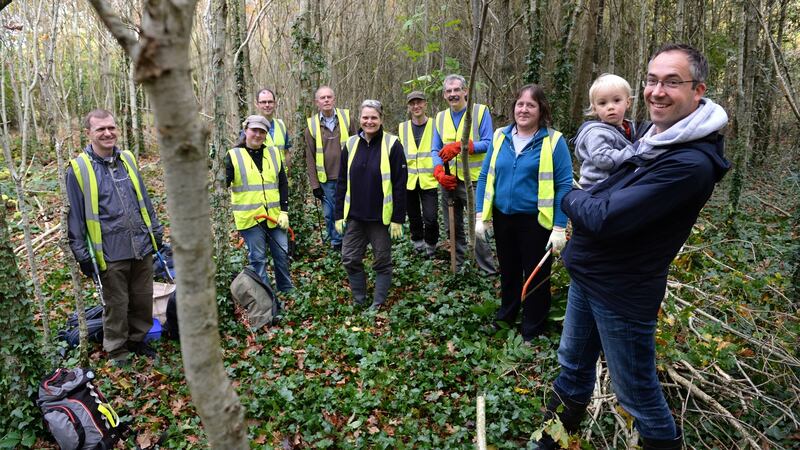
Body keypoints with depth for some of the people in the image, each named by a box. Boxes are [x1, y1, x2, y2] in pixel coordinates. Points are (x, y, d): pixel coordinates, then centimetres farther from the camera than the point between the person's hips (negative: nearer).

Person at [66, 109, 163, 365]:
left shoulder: (127, 159, 7)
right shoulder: (79, 168, -6)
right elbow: (75, 216, -4)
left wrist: (156, 230, 15)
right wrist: (82, 254, -4)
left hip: (142, 247, 4)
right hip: (111, 253, -4)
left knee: (143, 299, 15)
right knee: (116, 304, 9)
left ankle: (137, 339, 36)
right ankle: (116, 352, 27)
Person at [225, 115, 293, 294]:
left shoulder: (273, 153, 8)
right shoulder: (233, 155, -3)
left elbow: (283, 184, 8)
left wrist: (284, 211, 2)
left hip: (274, 216, 4)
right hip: (249, 217, -3)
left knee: (282, 254, 11)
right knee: (257, 258, 4)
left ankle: (287, 289, 29)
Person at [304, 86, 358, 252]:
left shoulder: (347, 118, 0)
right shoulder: (312, 125, 1)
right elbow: (310, 157, 4)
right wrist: (314, 184, 0)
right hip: (326, 180, 1)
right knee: (330, 214, 8)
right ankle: (336, 243, 24)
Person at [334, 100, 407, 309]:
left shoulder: (392, 145, -8)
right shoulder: (351, 144, 5)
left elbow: (399, 184, -9)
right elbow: (342, 182, 8)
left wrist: (398, 219, -11)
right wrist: (339, 215, 5)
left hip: (381, 217, -4)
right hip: (354, 216, 4)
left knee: (382, 262, 8)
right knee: (350, 259, 7)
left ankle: (378, 305, 22)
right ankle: (358, 302, 25)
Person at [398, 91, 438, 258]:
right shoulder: (402, 128, 6)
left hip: (429, 180, -3)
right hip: (408, 181, 3)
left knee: (430, 219, -6)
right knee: (414, 218, 14)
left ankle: (430, 247, 18)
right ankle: (418, 245, 34)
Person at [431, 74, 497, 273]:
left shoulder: (481, 111, -4)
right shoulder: (440, 117, 10)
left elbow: (488, 144, -10)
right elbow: (435, 150, 7)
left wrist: (460, 146, -22)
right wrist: (439, 172, -12)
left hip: (473, 180, -5)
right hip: (448, 180, 5)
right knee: (453, 227, 15)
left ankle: (489, 272, 9)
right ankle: (457, 266, 30)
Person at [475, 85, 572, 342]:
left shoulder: (553, 140, -11)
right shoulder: (500, 137, 2)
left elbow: (564, 185, -11)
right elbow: (485, 177, 5)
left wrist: (559, 228, -15)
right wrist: (480, 216, 1)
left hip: (536, 221, -4)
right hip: (503, 218, 4)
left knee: (536, 276, 11)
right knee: (508, 271, 22)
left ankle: (532, 330, 31)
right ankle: (506, 317, 44)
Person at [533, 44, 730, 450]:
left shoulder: (691, 162, -25)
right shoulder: (655, 136, 5)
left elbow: (604, 218, -28)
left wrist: (569, 199, -10)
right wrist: (585, 204, 1)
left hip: (621, 291, -9)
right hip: (587, 274, 9)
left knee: (637, 394, 9)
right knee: (572, 367, 23)